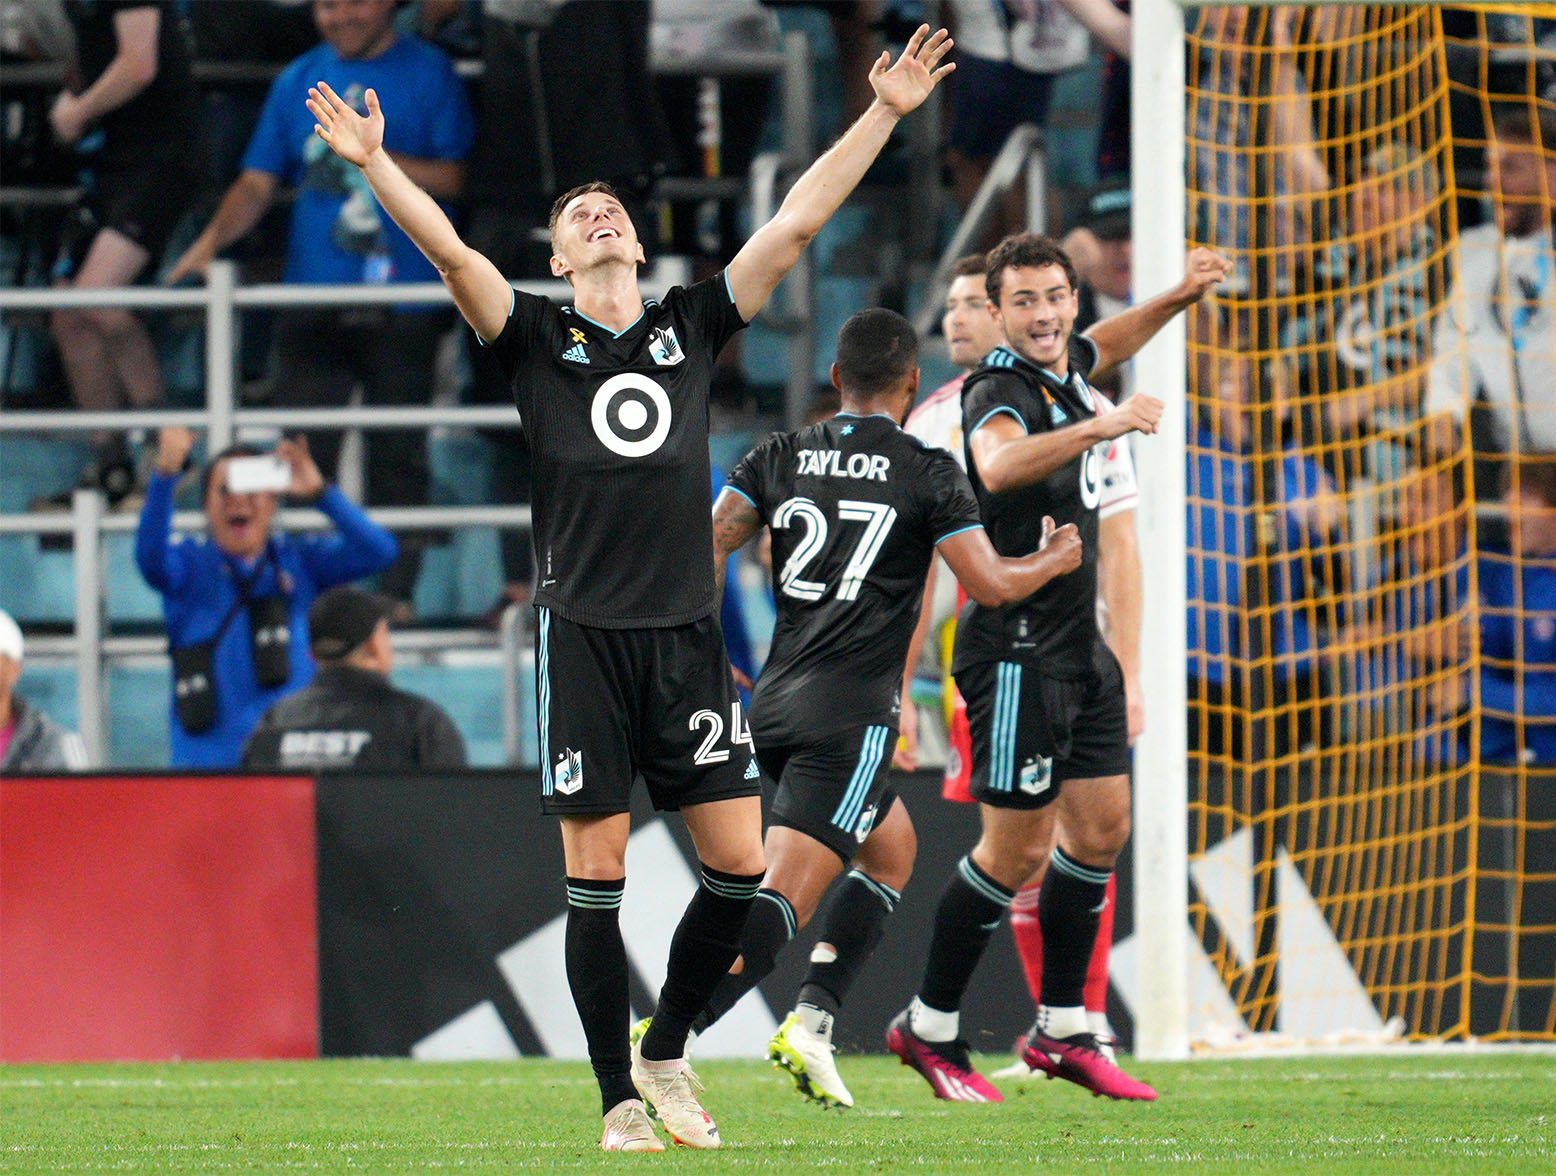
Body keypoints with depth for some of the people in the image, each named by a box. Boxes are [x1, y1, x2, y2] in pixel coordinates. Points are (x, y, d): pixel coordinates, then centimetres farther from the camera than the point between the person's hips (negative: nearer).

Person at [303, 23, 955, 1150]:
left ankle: (666, 1053, 19)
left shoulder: (692, 326, 12)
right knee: (595, 878, -2)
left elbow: (796, 223, 10)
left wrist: (884, 116, 6)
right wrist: (374, 163, -20)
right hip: (586, 638, -2)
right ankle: (622, 1100, 6)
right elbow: (449, 249, -7)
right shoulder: (537, 337, 6)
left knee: (740, 863, -1)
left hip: (688, 635, 3)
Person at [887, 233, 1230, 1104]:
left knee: (1102, 828, 11)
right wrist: (1100, 426, -52)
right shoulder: (999, 393, -20)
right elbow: (999, 467, -45)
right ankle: (930, 1028, 8)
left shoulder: (1068, 365, 7)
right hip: (1019, 654, -9)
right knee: (1018, 850, -6)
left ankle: (1061, 1030, 19)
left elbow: (1108, 342, 34)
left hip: (1080, 646, 9)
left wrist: (1182, 296, 23)